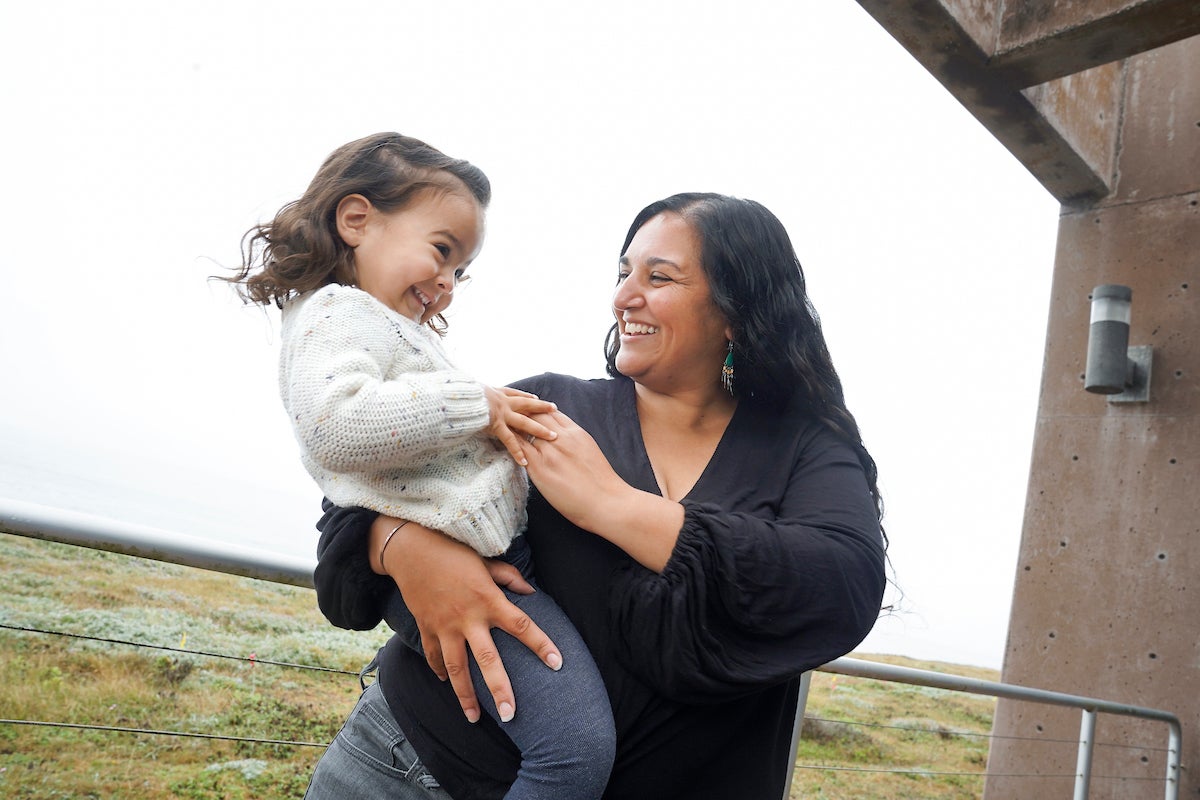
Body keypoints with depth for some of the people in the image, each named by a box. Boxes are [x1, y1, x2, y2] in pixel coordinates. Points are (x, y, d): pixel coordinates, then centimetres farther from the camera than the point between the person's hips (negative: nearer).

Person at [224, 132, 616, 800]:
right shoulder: (340, 312, -6)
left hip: (502, 548, 11)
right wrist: (477, 405, -19)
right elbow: (334, 425, -28)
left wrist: (507, 416, 18)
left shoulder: (397, 331, 27)